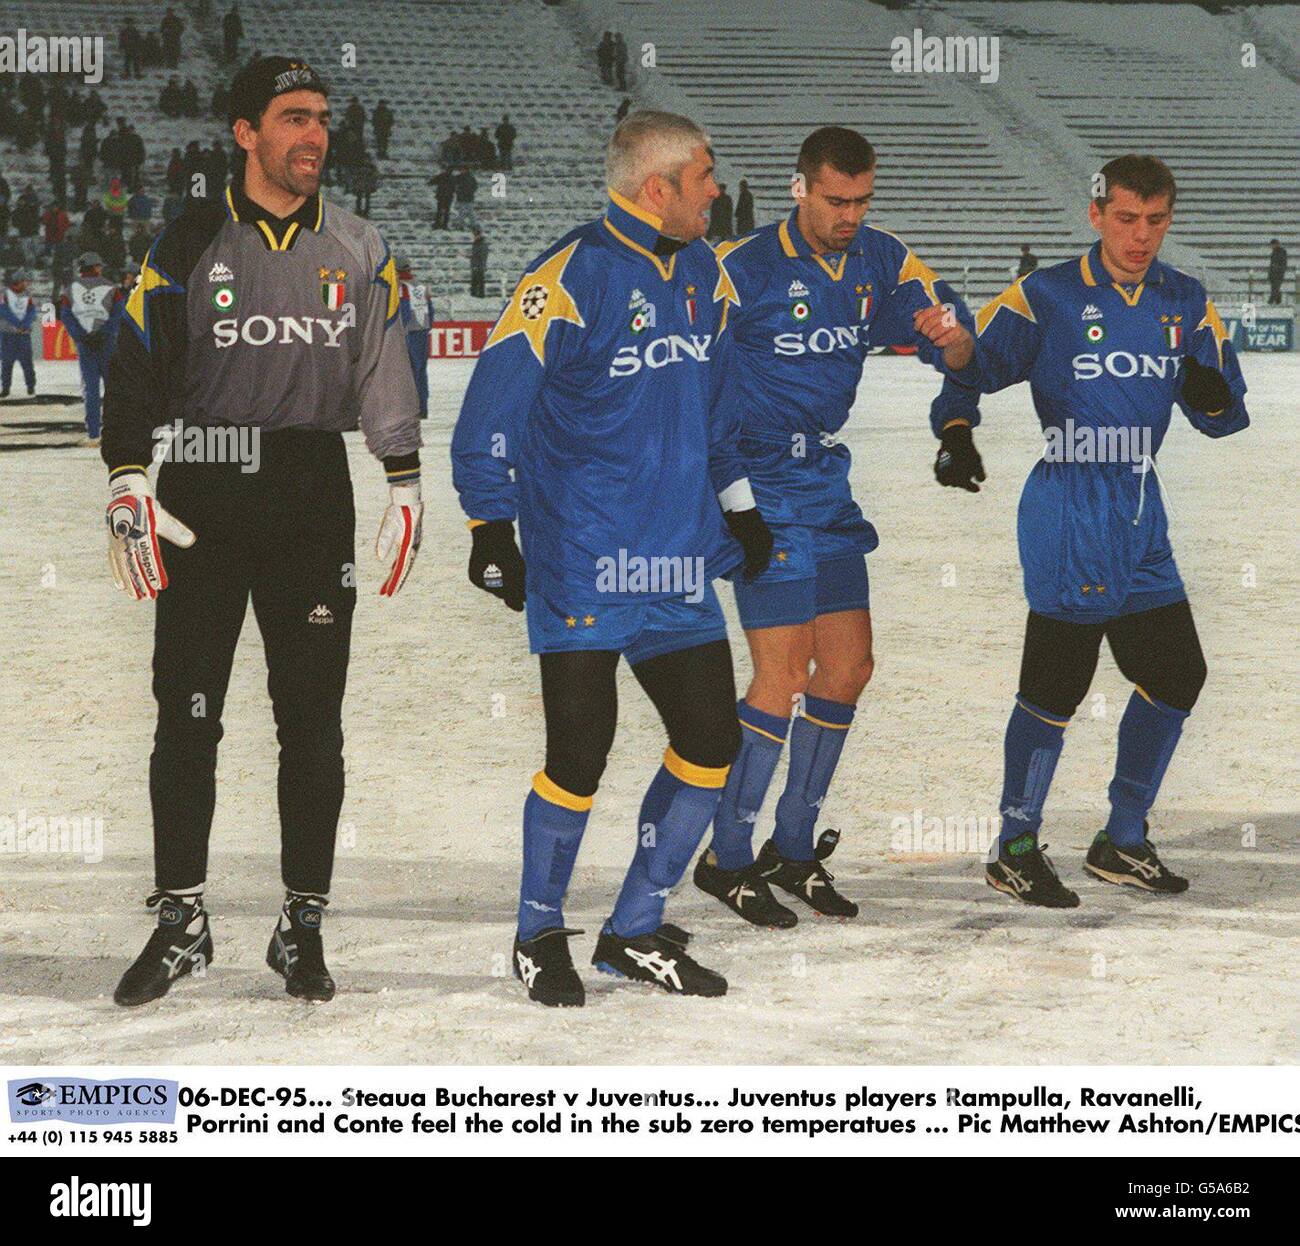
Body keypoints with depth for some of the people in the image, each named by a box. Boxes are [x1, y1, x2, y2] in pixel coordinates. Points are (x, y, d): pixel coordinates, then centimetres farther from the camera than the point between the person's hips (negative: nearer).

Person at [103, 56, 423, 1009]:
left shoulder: (359, 251, 8)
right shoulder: (192, 245, 1)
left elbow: (388, 373, 11)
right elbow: (136, 369, 1)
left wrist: (406, 485, 6)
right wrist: (128, 486, -7)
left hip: (314, 499, 2)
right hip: (202, 497, -1)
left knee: (313, 722, 2)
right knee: (187, 715, -2)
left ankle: (303, 927, 10)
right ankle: (180, 922, 8)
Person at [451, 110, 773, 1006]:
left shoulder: (703, 273, 10)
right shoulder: (569, 279, -13)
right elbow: (491, 408, -10)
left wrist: (739, 504, 26)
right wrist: (492, 531, -12)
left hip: (679, 562, 7)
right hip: (582, 562, -7)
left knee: (711, 741, 4)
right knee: (582, 750, -8)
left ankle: (636, 933, 19)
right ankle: (540, 937, 13)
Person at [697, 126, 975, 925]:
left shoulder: (883, 261, 3)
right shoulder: (744, 269, -15)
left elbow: (959, 350, 0)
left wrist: (951, 334, -23)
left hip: (827, 485, 7)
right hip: (759, 487, -7)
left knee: (850, 666, 9)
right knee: (785, 675, -11)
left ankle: (794, 847, 22)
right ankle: (726, 860, 1)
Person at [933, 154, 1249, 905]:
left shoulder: (1186, 304, 8)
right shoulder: (1047, 299, -7)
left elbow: (1227, 414, 8)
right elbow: (967, 364, -8)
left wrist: (1213, 395, -15)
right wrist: (956, 428, -28)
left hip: (1142, 516, 7)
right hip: (1068, 513, -7)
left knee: (1176, 675, 10)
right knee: (1057, 684, -6)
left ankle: (1123, 843, 25)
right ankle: (1015, 851, 9)